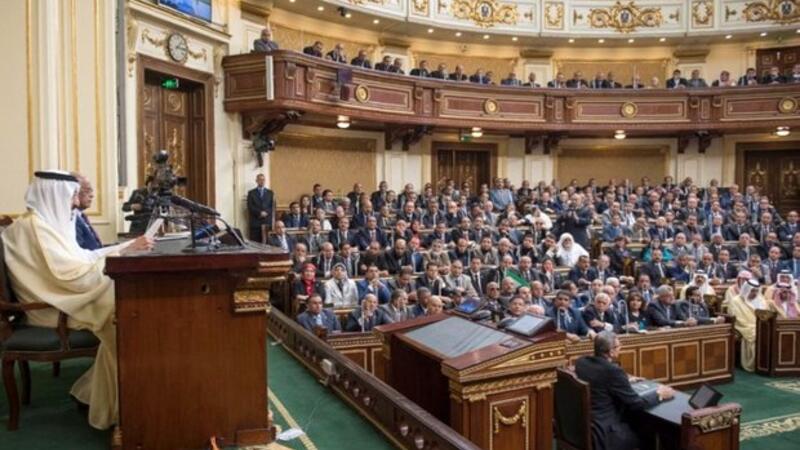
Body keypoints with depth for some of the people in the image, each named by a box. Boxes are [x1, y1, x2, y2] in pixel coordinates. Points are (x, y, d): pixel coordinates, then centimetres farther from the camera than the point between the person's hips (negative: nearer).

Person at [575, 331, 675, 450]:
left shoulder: (581, 362, -1)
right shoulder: (613, 370, -23)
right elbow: (636, 403, -14)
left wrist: (625, 380, 20)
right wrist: (659, 394, 2)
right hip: (604, 433, -7)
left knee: (634, 423, 25)